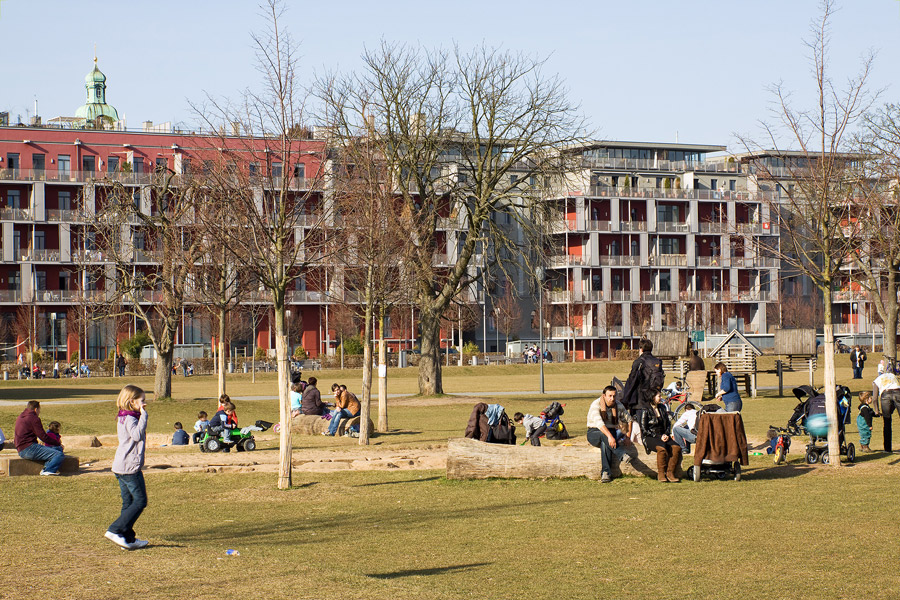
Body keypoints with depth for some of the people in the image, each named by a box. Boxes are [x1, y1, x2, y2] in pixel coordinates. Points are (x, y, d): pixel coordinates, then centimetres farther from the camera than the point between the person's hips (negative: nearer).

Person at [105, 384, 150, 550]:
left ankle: (129, 539, 15)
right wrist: (143, 415, -26)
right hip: (130, 467, -10)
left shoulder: (124, 418, 17)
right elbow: (137, 434, -32)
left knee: (128, 502, 12)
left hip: (120, 467, 10)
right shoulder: (130, 418, -14)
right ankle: (114, 531, -10)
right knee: (140, 501, -5)